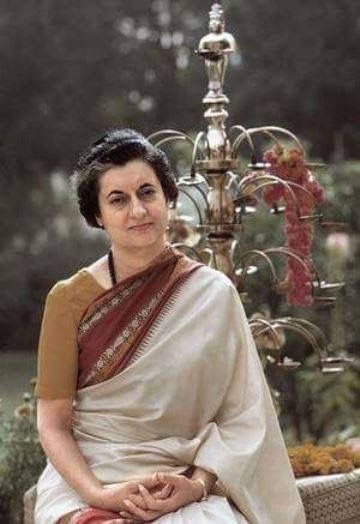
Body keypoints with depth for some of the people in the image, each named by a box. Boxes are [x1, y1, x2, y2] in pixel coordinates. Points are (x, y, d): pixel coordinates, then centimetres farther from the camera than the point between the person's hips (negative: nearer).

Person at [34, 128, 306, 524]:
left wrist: (198, 485, -13)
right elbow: (52, 423, 1)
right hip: (85, 483, 0)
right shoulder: (71, 299, 2)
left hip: (187, 486, 1)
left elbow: (241, 417, 2)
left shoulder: (214, 294, 4)